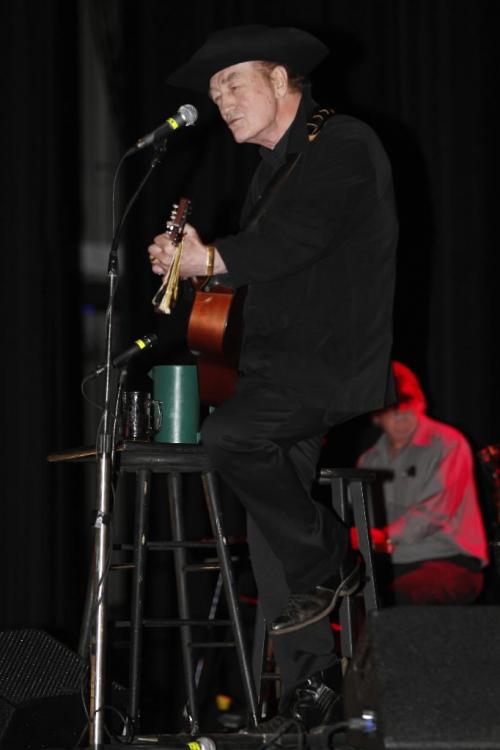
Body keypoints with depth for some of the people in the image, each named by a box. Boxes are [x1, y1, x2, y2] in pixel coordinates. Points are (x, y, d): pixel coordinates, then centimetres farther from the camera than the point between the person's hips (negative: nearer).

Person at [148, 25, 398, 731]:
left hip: (337, 364, -9)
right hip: (285, 368, 9)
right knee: (269, 525, 3)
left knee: (229, 434, -28)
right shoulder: (275, 166, 20)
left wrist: (209, 259, -14)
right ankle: (310, 687, 10)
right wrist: (196, 258, 1)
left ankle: (328, 564, -8)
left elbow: (292, 240, -21)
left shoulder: (345, 144, -9)